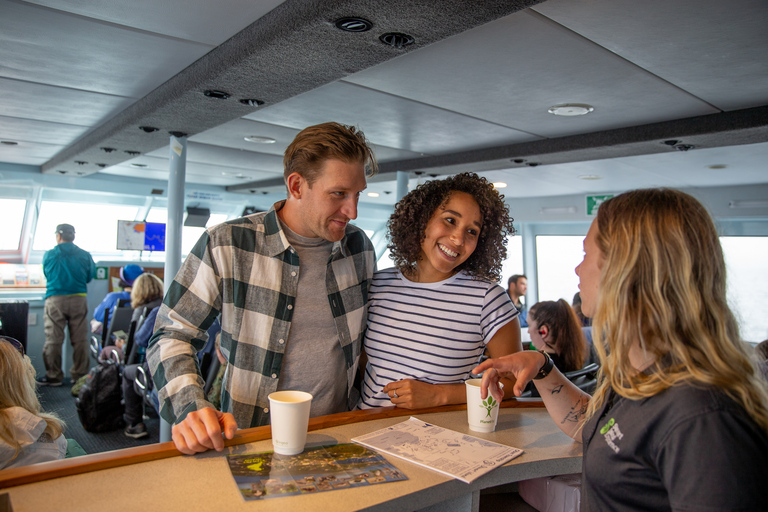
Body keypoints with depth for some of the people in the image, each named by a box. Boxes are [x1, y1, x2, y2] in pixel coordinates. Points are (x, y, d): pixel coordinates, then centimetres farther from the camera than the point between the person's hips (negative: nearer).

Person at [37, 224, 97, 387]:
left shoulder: (49, 255, 0)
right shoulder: (85, 255, 1)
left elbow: (46, 274, 16)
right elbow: (90, 276, 12)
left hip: (55, 300, -1)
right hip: (79, 299, 1)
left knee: (53, 339, 5)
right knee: (80, 339, 6)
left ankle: (54, 375, 10)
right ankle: (80, 374, 12)